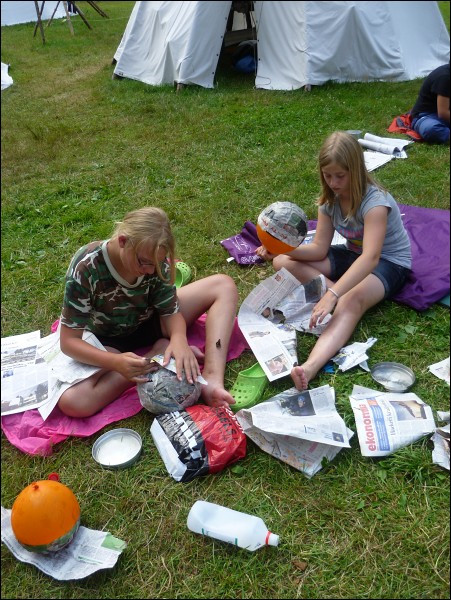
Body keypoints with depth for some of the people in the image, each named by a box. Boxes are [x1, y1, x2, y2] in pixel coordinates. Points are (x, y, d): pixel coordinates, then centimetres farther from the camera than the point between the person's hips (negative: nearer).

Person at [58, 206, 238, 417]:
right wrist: (117, 362, -44)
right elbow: (69, 341, -26)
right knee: (71, 402, -35)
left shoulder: (155, 260, -19)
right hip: (107, 342, -3)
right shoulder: (85, 268, -30)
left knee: (224, 285, -12)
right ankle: (158, 353, -18)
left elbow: (171, 312, -12)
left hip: (147, 324, 4)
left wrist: (178, 339, -36)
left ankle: (213, 382, -28)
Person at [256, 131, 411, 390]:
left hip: (389, 262, -7)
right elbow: (320, 249, -6)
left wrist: (332, 296, -52)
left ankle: (309, 369, -62)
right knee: (283, 262, -10)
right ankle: (343, 294, -24)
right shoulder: (330, 199, -6)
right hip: (353, 254, 8)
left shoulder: (375, 201, -28)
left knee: (351, 302, -42)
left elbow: (371, 257, -42)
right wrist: (284, 248, -26)